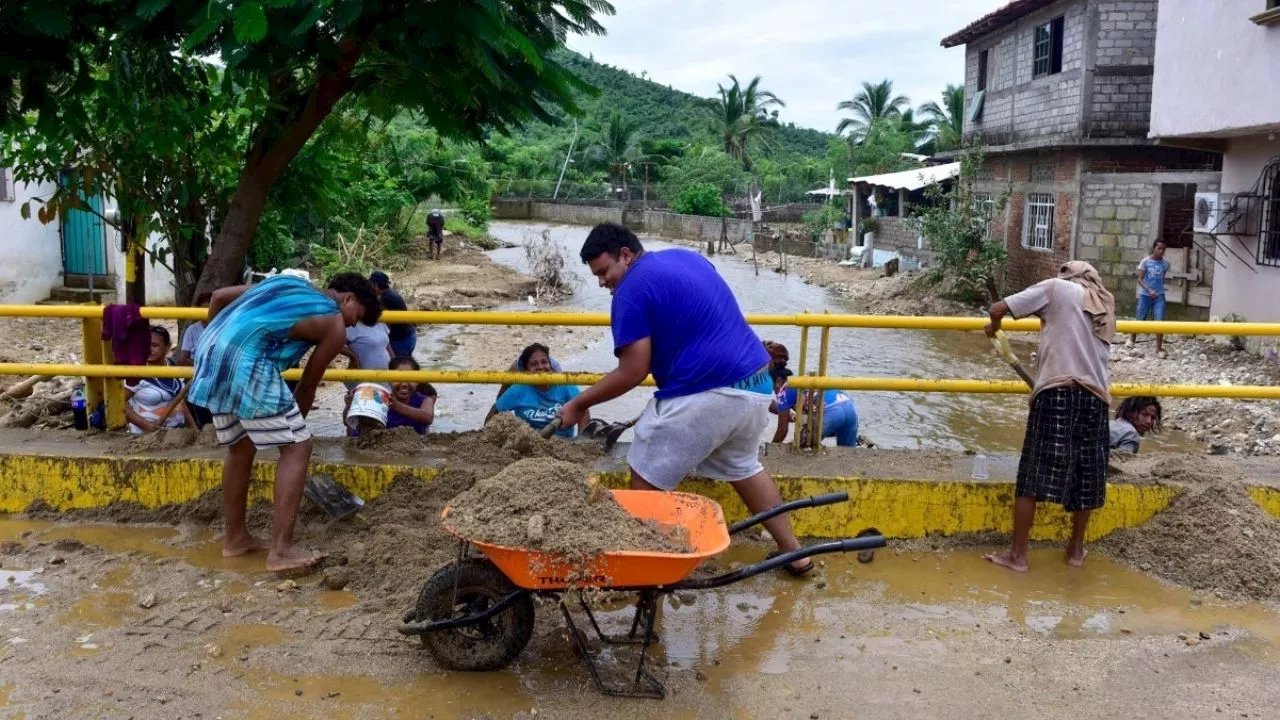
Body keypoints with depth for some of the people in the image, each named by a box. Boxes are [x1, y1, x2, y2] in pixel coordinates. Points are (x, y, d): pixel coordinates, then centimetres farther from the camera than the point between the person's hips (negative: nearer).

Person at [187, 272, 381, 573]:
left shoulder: (288, 282, 28)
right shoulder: (334, 326, 9)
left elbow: (218, 297, 28)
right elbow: (307, 385, 14)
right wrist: (293, 424, 29)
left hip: (208, 355, 8)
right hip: (245, 363, -8)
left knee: (240, 448, 22)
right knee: (297, 446, 0)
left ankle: (235, 538, 32)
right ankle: (281, 551, -4)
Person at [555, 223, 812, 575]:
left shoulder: (632, 289, -8)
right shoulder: (689, 257, 17)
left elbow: (632, 372, -10)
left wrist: (579, 404, 1)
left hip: (705, 396, -9)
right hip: (757, 385, 9)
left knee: (647, 479, 7)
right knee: (743, 467, 28)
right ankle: (793, 551, 32)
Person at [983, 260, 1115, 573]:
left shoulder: (1056, 288, 8)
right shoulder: (1106, 307, 24)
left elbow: (998, 309, 4)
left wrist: (994, 326, 25)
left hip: (1057, 392, -5)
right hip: (1096, 398, 5)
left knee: (1033, 475, -2)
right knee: (1085, 477, 15)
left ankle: (1018, 555, 0)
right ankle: (1076, 549, 28)